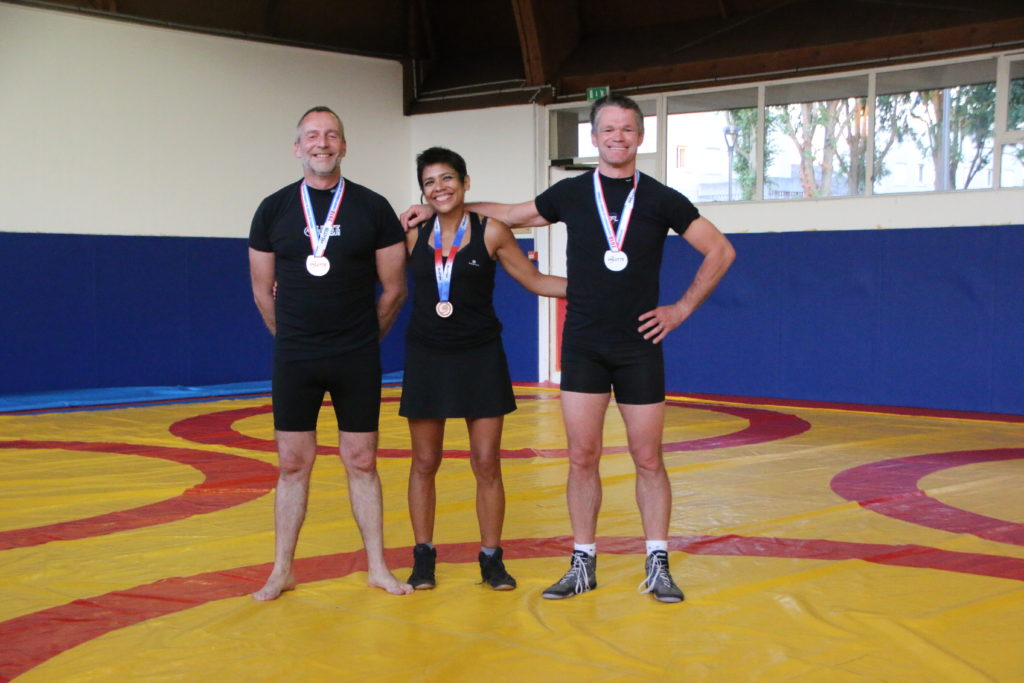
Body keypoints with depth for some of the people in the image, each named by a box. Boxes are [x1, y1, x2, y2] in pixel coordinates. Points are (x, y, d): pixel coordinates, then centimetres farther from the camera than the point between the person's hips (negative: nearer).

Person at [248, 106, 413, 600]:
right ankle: (282, 571, 14)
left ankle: (377, 566, 15)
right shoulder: (274, 209, 3)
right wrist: (294, 339, 11)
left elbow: (394, 289, 4)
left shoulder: (373, 208, 0)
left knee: (362, 462, 5)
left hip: (358, 360, 0)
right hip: (294, 360, 1)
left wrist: (363, 338, 8)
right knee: (293, 463, 5)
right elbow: (263, 290, 10)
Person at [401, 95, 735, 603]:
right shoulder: (570, 194, 5)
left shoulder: (661, 199, 0)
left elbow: (720, 252, 5)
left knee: (648, 460, 3)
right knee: (582, 458, 1)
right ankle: (583, 565, 12)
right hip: (583, 347, 1)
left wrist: (682, 308, 0)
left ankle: (657, 566, 13)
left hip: (639, 347, -1)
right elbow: (512, 216, 18)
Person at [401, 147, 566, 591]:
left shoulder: (491, 232, -1)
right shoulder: (414, 235, 3)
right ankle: (423, 557, 19)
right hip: (426, 358, 2)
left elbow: (535, 281, 4)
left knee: (487, 464, 0)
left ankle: (491, 559, 14)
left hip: (480, 358, -1)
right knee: (424, 463, 7)